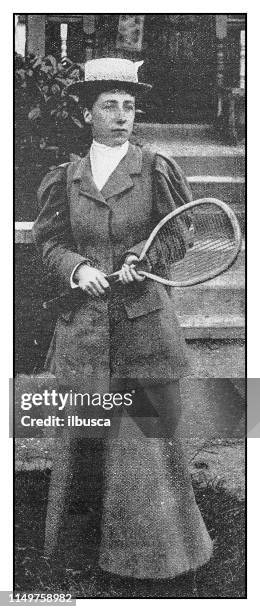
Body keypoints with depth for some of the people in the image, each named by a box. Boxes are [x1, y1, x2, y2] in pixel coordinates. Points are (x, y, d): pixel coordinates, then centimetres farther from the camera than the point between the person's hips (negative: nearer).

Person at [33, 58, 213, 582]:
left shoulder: (155, 169, 3)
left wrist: (141, 258, -14)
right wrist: (76, 267, -12)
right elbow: (49, 241, 8)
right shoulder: (65, 179, 8)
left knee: (151, 430, 5)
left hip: (145, 319, -1)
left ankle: (153, 547, 25)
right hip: (84, 326, 2)